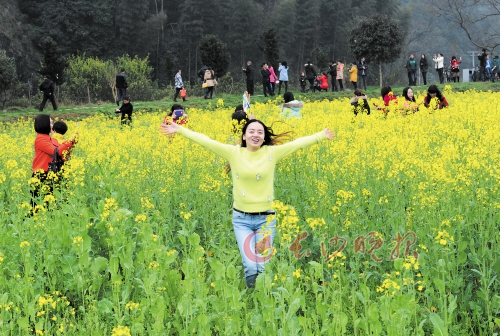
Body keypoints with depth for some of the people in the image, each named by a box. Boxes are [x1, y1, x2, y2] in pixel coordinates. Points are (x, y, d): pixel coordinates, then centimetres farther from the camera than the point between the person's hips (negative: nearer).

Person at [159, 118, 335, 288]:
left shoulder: (272, 152, -1)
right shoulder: (234, 152, -2)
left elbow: (298, 143, 1)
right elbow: (206, 141, -4)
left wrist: (322, 135, 1)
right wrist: (179, 130, -6)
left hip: (266, 218, 0)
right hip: (241, 218, 0)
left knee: (264, 267, -3)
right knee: (250, 266, -9)